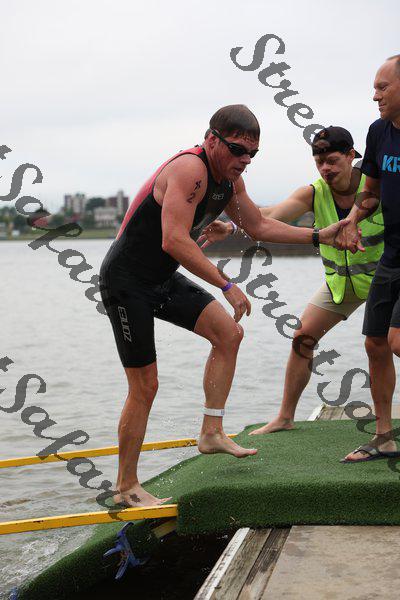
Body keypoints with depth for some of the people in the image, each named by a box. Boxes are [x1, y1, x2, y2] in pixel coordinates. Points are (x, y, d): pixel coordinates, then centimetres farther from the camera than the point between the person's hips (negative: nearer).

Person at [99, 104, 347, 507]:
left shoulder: (230, 179, 5)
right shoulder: (190, 169, -25)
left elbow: (258, 227, 19)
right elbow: (174, 241, -34)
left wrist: (320, 236, 13)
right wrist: (227, 286, -31)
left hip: (164, 279, 9)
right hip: (126, 282, -9)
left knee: (228, 333, 3)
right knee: (145, 385, -6)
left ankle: (211, 433, 10)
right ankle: (126, 488, 6)